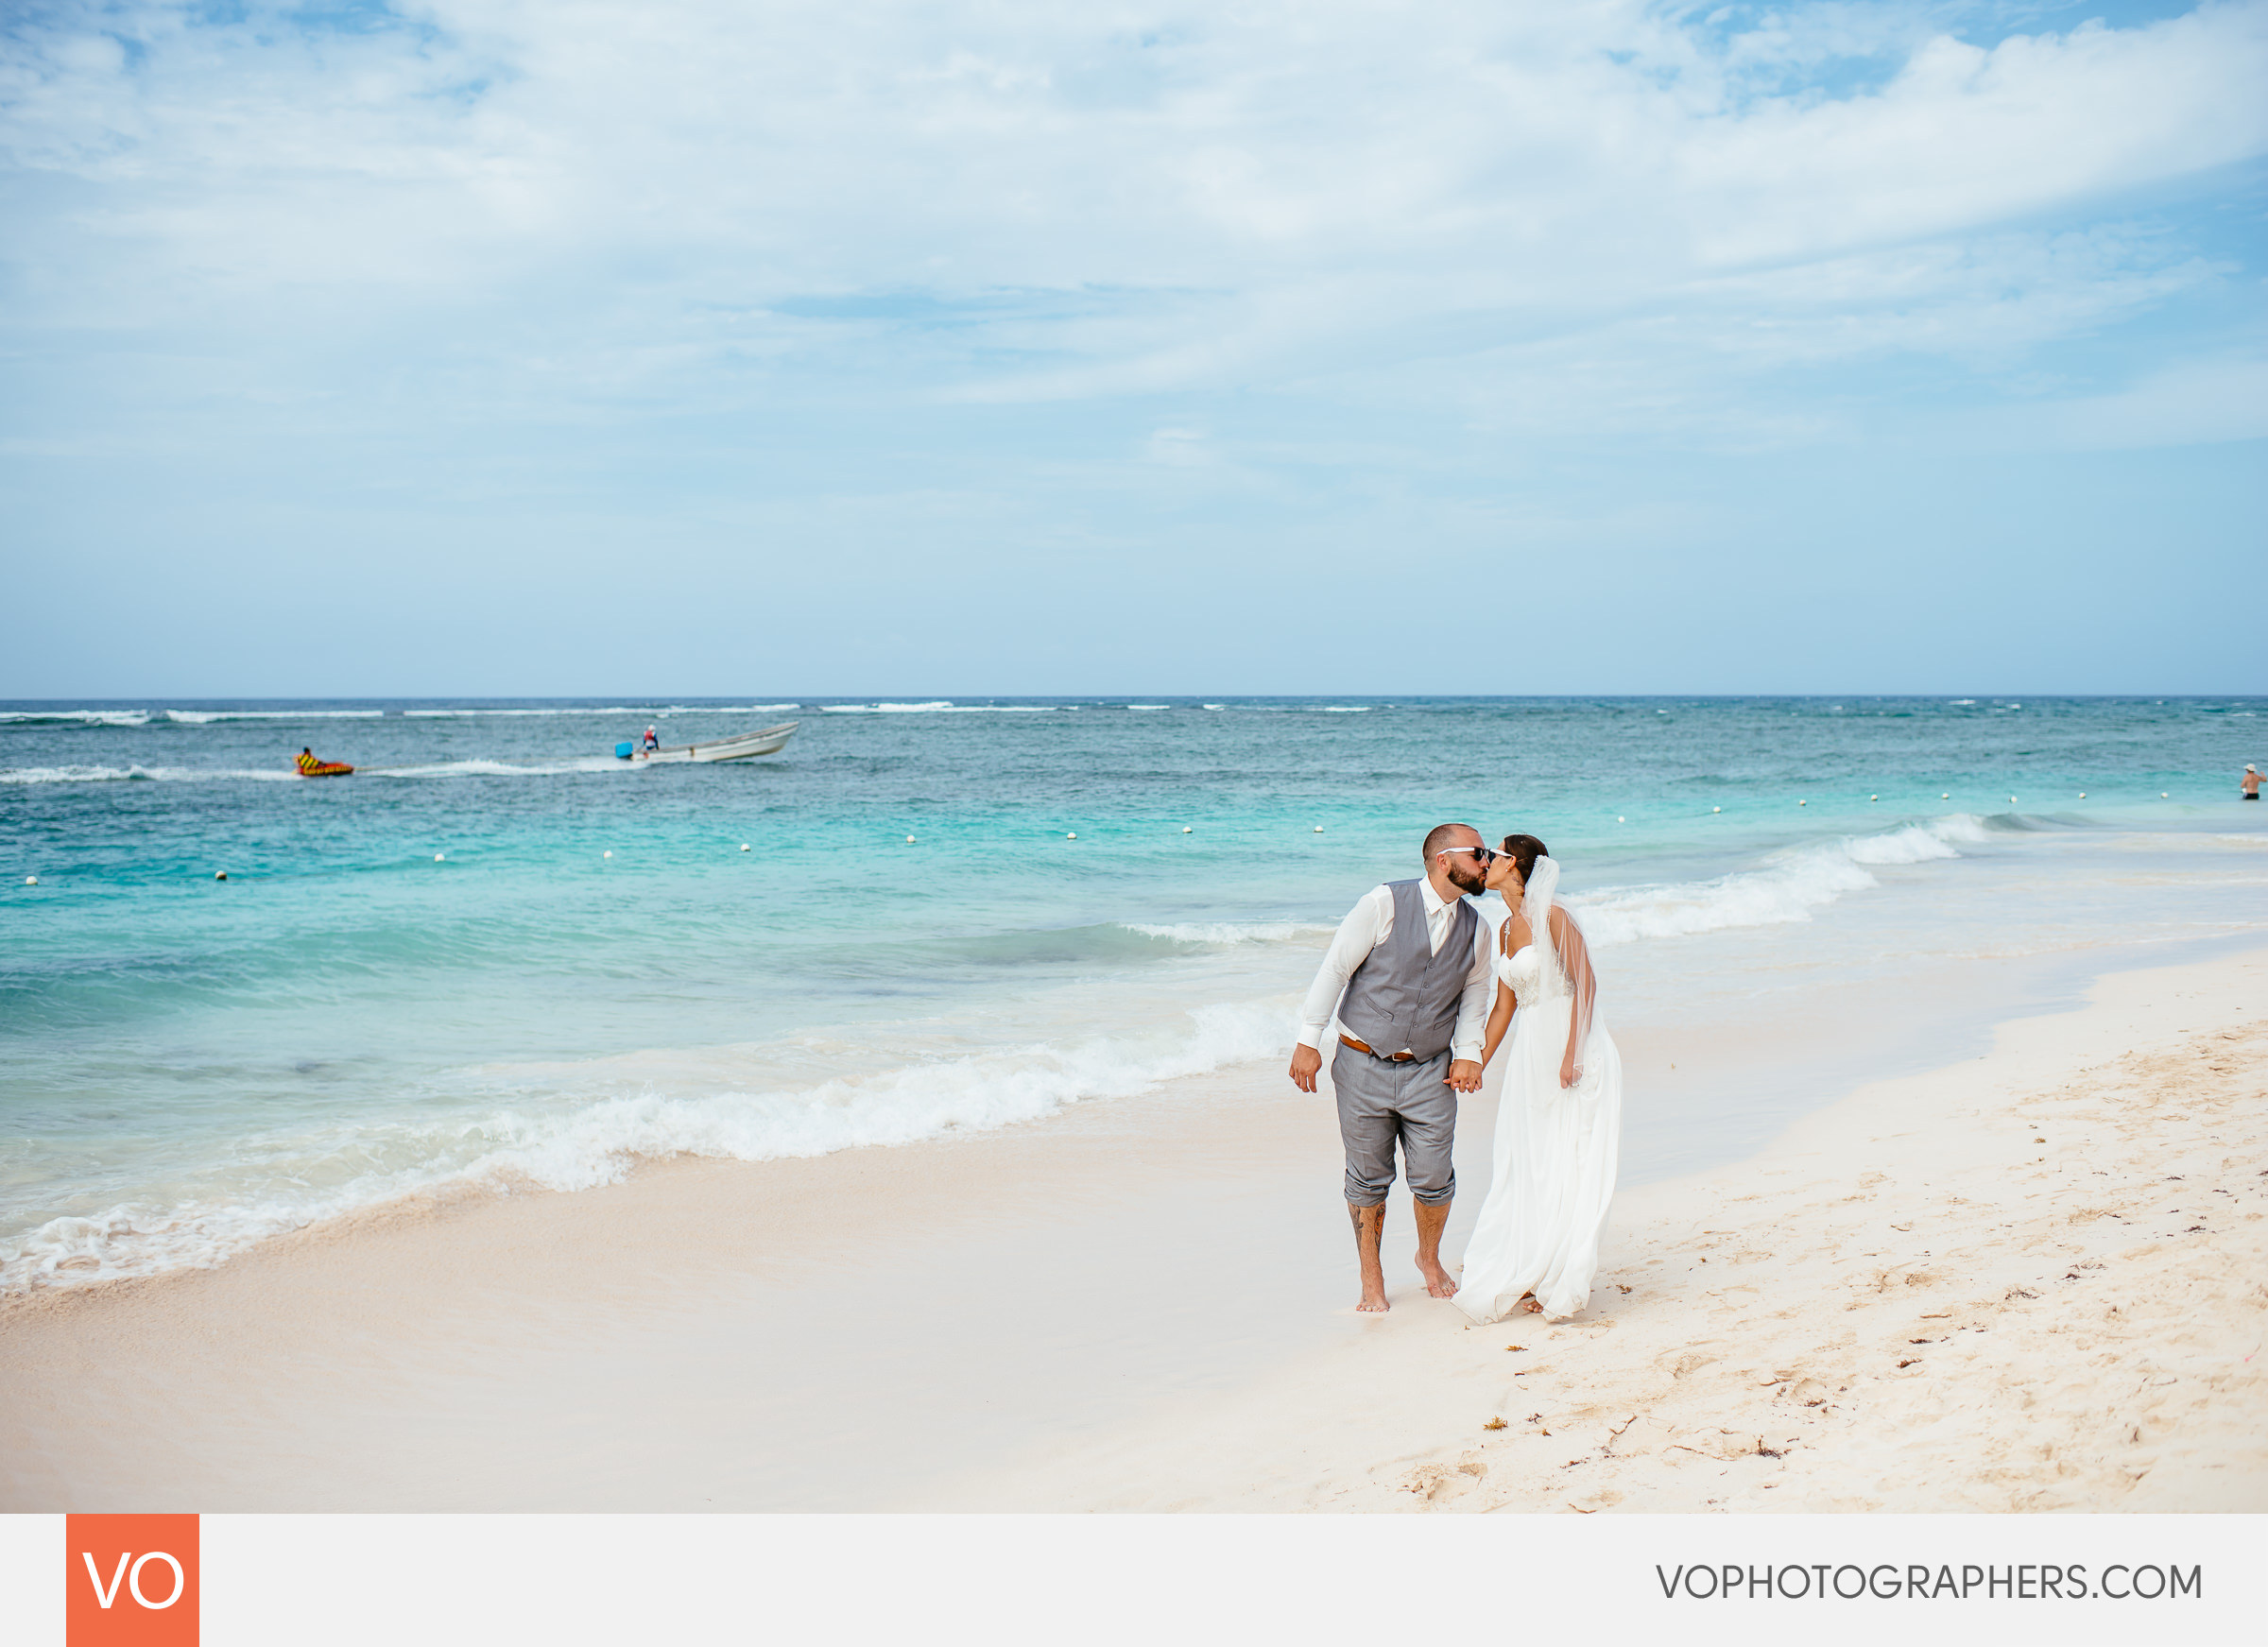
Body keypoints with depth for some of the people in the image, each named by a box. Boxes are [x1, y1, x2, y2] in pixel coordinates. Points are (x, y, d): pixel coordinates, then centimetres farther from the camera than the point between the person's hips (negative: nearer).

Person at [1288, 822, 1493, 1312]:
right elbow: (1335, 968, -9)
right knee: (1368, 1179, 6)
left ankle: (1430, 1259, 30)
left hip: (1430, 1071, 3)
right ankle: (1371, 1279, 24)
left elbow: (1474, 994, 16)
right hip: (1364, 1065, -3)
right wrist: (1309, 1040, -12)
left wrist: (1468, 1052, 1)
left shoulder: (1476, 929, 5)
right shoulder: (1384, 904, -11)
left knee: (1434, 1179, 1)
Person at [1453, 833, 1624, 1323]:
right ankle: (1527, 1279, 14)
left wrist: (1572, 1054, -19)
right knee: (1526, 1168, 7)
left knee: (1568, 1167, -3)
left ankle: (1560, 1285, 2)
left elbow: (1585, 983, -14)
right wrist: (1477, 1064, 15)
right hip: (1529, 1057, 8)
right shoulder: (1506, 929, 13)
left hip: (1572, 1050, -8)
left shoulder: (1552, 917, -11)